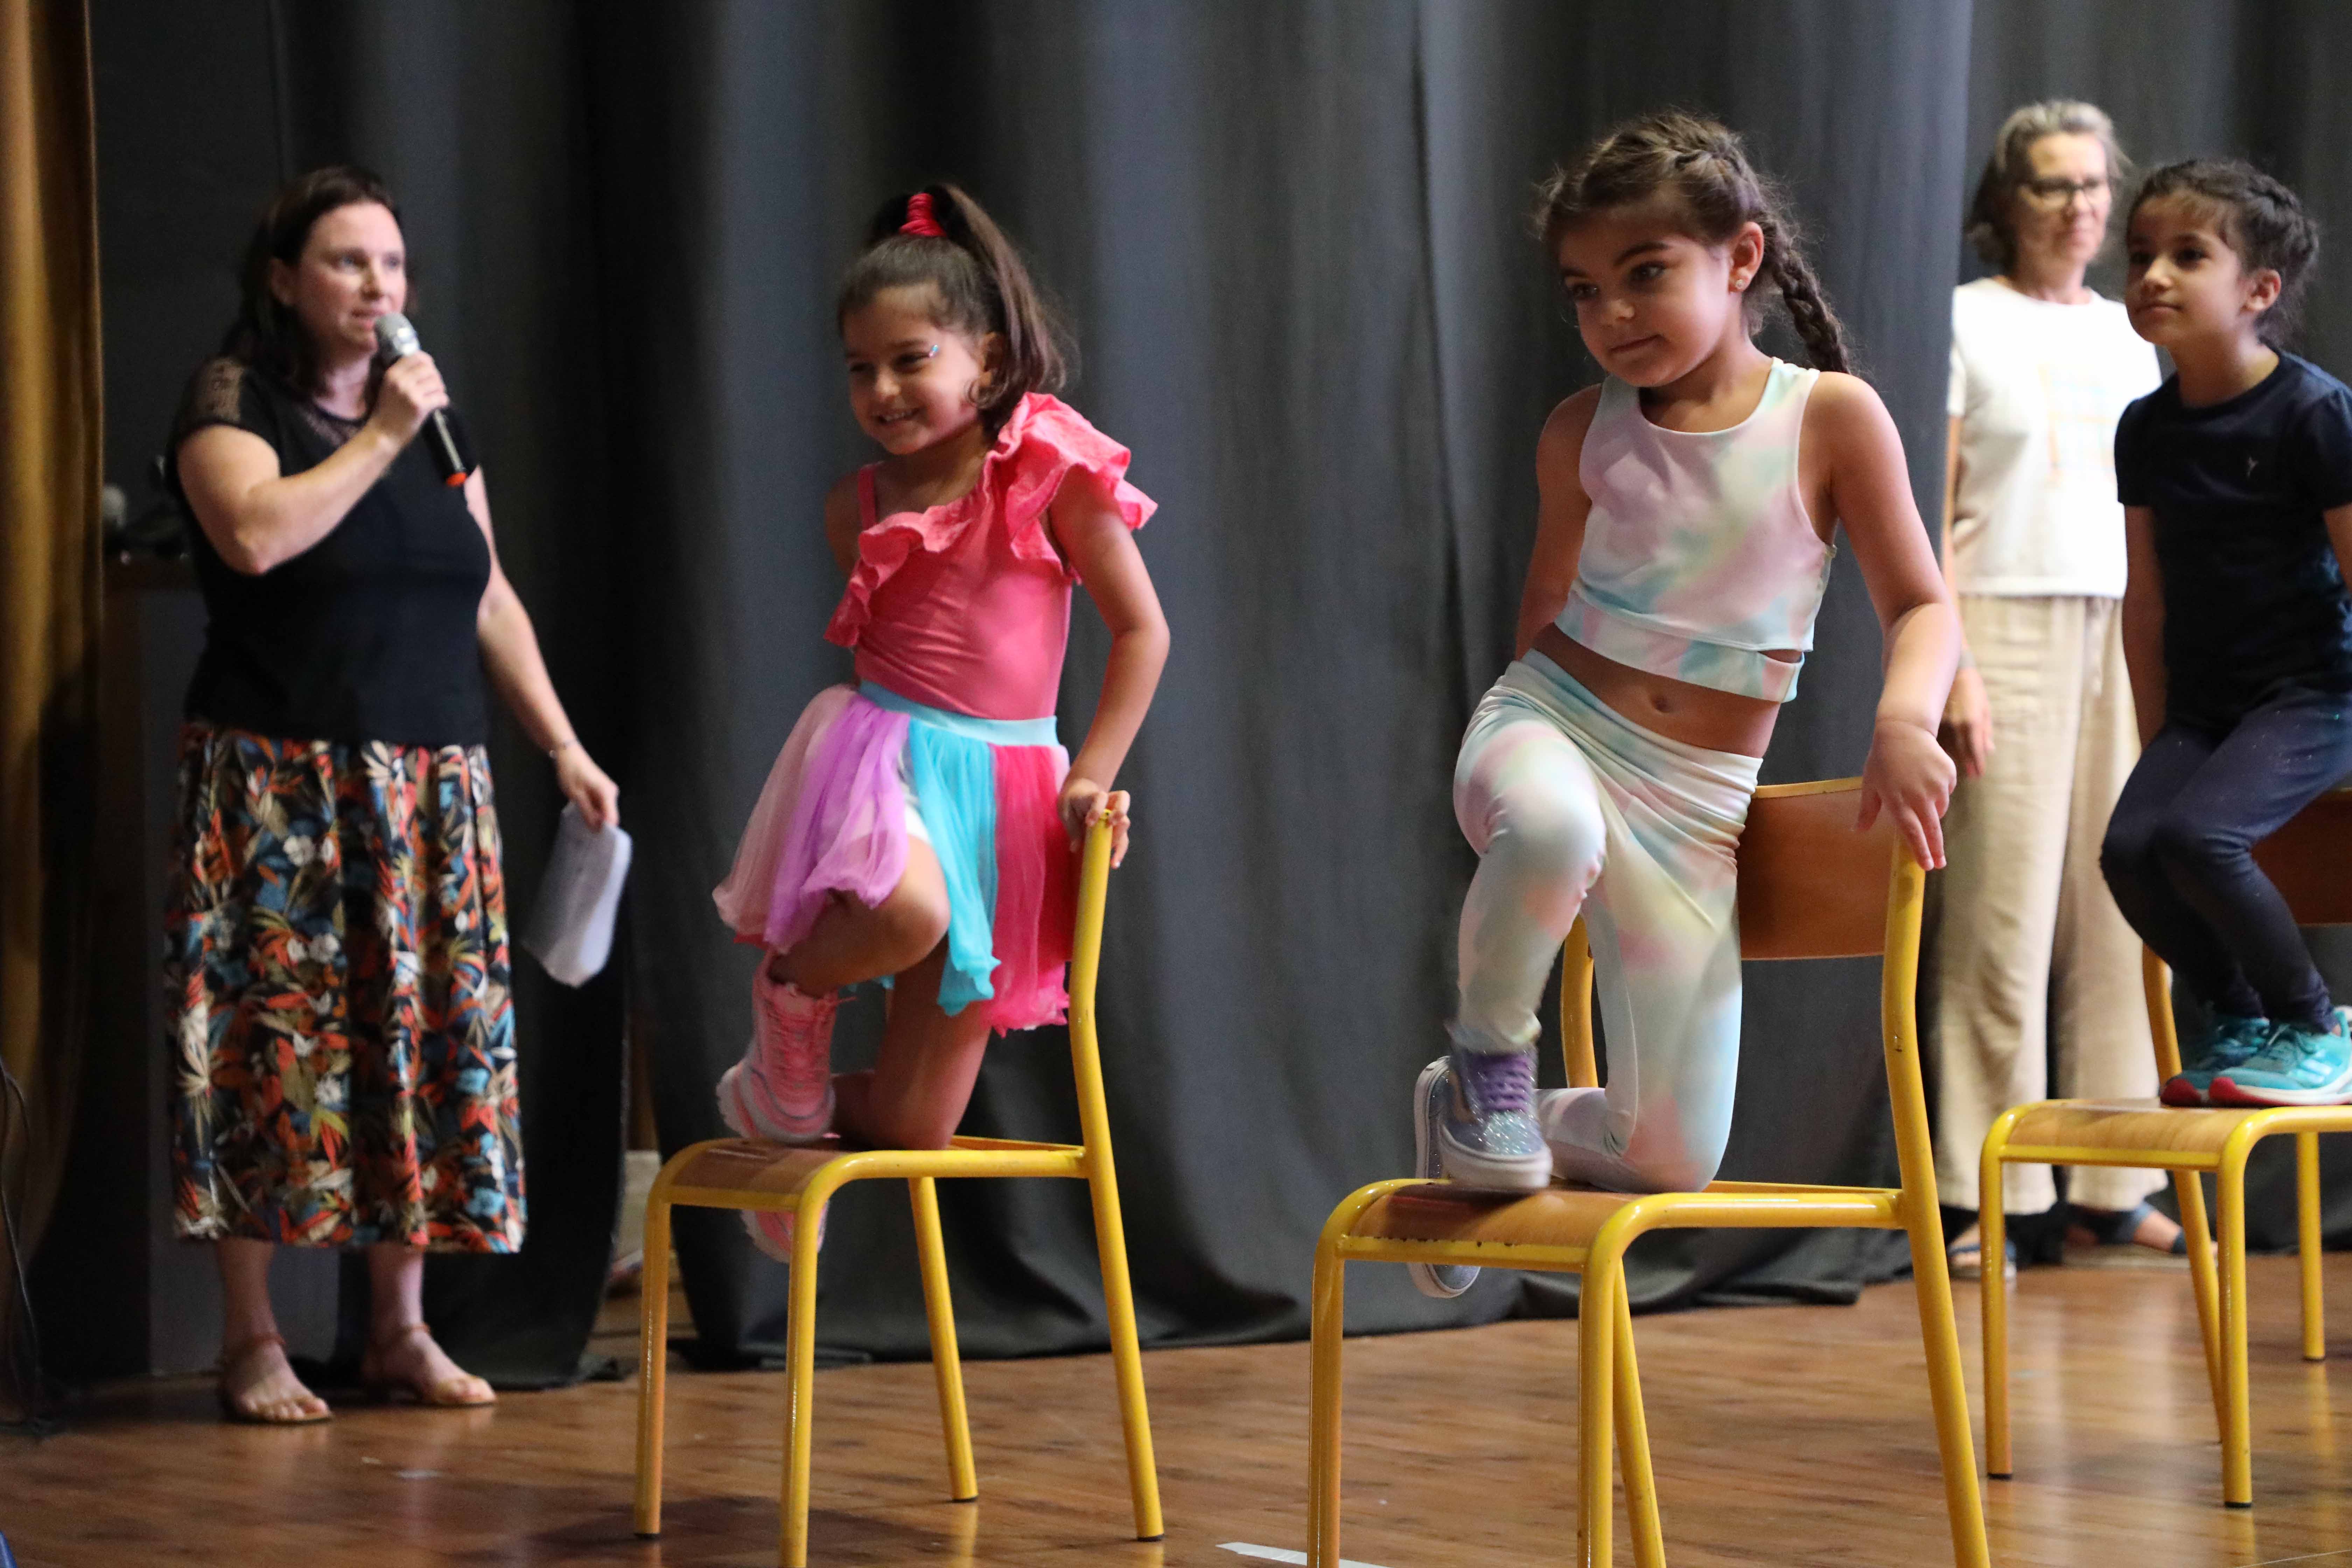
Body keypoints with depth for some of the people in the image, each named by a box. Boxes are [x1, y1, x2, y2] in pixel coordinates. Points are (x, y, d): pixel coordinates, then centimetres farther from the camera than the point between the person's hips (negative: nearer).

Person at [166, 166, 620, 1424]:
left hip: (430, 787, 5)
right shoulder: (234, 397, -2)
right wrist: (381, 439, -16)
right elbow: (255, 533, -21)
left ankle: (401, 1328, 11)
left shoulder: (429, 409, 15)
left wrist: (563, 747, 13)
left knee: (423, 1033, 2)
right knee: (275, 1033, -7)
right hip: (275, 785, -5)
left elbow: (489, 596, 18)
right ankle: (251, 1343, 0)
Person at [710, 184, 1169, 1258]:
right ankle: (788, 996, -6)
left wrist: (1093, 776, -6)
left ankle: (805, 1113, 37)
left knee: (917, 1127, 0)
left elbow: (1140, 629, -1)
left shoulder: (1057, 474, -5)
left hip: (1004, 784, 0)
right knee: (908, 912, -41)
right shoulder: (860, 505, 5)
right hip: (881, 750, 0)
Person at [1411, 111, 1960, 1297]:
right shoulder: (1583, 436, 1)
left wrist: (1905, 721, -26)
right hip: (1552, 721, 0)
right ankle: (1487, 1058, -13)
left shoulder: (1830, 415, -6)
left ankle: (1497, 1126, 30)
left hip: (1695, 801, 0)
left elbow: (1922, 608, -7)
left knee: (1672, 1157, -4)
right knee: (1552, 829, -43)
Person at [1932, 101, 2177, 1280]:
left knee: (2122, 913, 3)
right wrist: (1951, 665, -14)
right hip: (2010, 621, -5)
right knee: (2003, 914, -7)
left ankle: (2113, 1191, 9)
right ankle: (1985, 1202, -3)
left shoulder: (2126, 334, 16)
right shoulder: (1966, 322, 0)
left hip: (2124, 632, 5)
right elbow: (1932, 515, -5)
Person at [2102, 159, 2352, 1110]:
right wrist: (2158, 738, 13)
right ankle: (2233, 1019, 8)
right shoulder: (2147, 429, 7)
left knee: (2197, 834, -27)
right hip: (2203, 701, 6)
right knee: (2129, 845, -18)